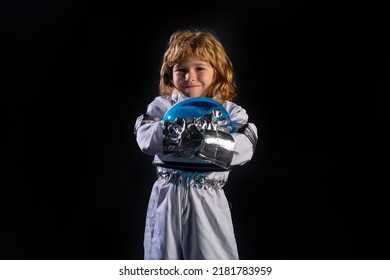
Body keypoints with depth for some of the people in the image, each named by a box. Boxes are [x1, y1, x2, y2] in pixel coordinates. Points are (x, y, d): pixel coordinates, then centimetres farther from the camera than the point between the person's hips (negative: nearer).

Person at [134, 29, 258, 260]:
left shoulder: (230, 111, 2)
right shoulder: (162, 106, 4)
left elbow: (245, 146, -16)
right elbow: (145, 137, -14)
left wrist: (210, 140, -34)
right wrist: (176, 133, -34)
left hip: (208, 201, -1)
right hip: (168, 199, 1)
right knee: (164, 254, 12)